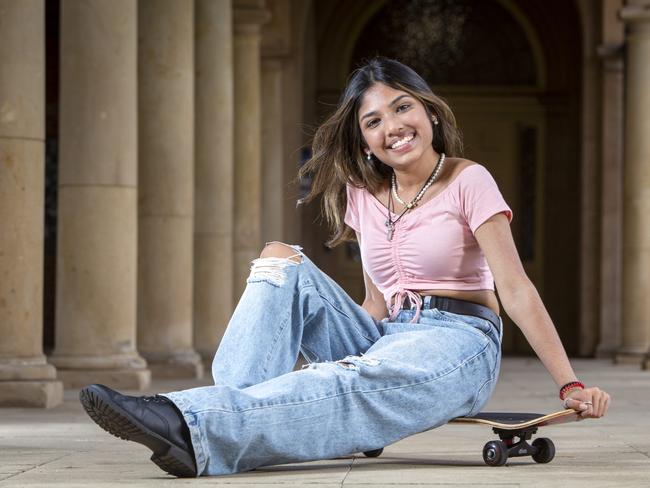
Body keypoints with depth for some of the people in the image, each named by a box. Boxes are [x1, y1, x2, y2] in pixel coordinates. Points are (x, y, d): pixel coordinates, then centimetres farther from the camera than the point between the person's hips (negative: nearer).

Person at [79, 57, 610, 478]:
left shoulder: (467, 182, -4)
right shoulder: (365, 196, 14)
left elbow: (516, 289, -10)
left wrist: (570, 385, -17)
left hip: (457, 346, -6)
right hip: (384, 339, 6)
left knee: (352, 383, -38)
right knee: (282, 260, -10)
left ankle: (197, 429, -59)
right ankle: (237, 411, -32)